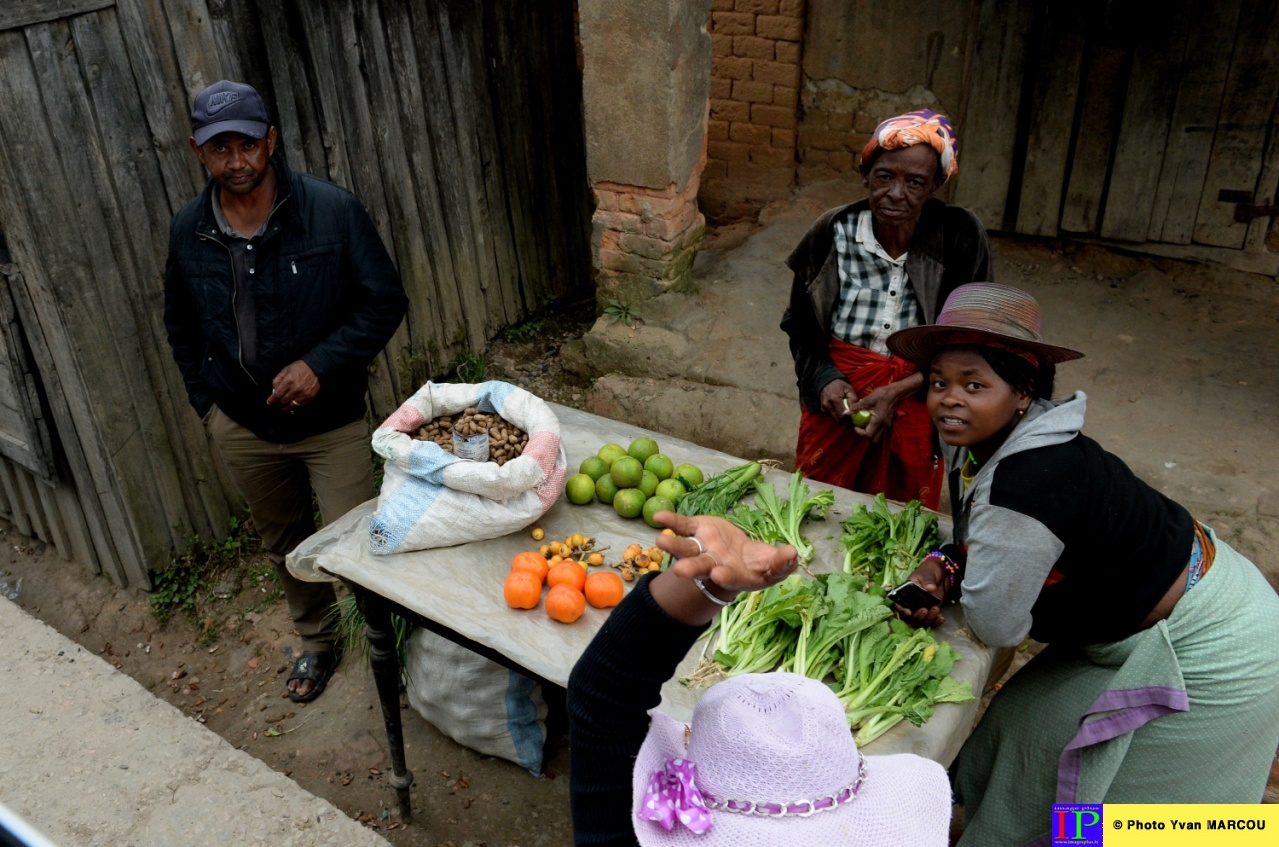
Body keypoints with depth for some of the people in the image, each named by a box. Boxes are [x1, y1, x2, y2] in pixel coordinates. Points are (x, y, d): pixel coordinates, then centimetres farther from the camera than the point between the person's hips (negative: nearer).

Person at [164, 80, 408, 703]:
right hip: (243, 428, 4)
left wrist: (322, 364, -22)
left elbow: (385, 301, -12)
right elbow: (181, 326, 13)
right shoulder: (188, 231, -2)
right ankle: (317, 642, 44)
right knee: (284, 544, 20)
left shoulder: (332, 210, -15)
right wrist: (206, 402, 7)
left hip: (331, 421, -4)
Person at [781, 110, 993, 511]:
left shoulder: (960, 236, -12)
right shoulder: (834, 232, -8)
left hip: (917, 399, -1)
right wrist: (825, 378, -14)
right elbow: (799, 323, 3)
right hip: (837, 390, 1)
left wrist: (897, 391, -17)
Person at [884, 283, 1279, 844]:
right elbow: (980, 542, 8)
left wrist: (946, 581, -9)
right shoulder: (988, 441, -8)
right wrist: (943, 567, -12)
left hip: (1209, 655, -9)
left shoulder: (1027, 484, -37)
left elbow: (997, 627, -28)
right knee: (1037, 726, 21)